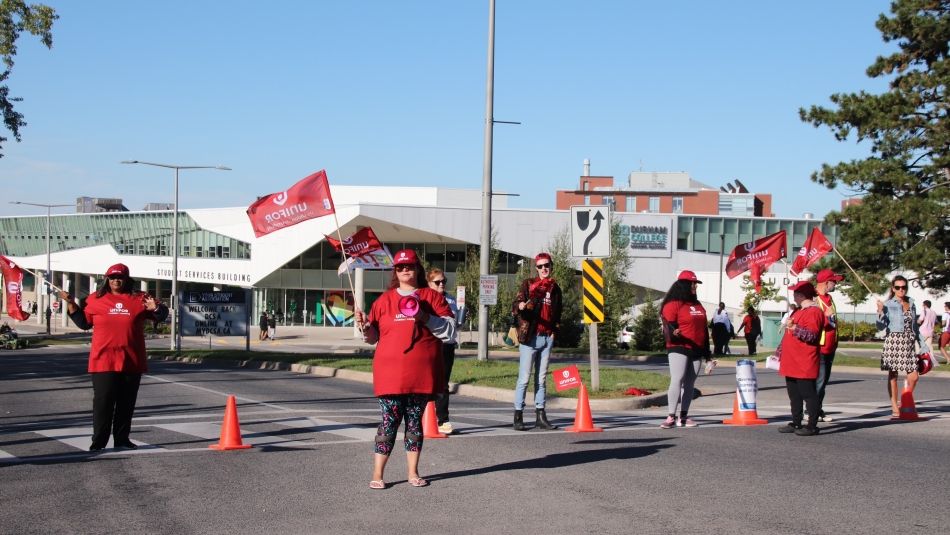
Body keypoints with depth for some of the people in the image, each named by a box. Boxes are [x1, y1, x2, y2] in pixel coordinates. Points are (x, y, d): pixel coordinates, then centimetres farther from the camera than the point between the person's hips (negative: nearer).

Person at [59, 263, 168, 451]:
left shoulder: (139, 299, 4)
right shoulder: (96, 299, 5)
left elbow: (162, 315, 10)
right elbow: (84, 323, 13)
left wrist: (156, 308, -12)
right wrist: (71, 305, 5)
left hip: (131, 362, 1)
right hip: (103, 362, -1)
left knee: (126, 403, 9)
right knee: (103, 402, -2)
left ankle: (122, 439, 19)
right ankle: (98, 442, 4)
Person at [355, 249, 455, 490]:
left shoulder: (432, 297, 7)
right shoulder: (384, 300, 11)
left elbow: (450, 330, 0)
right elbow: (373, 336, 14)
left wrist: (426, 319, -13)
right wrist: (364, 325, -7)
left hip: (422, 374, 0)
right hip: (390, 374, 0)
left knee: (415, 421, 7)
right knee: (389, 422, -3)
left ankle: (413, 472, 16)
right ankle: (377, 474, 1)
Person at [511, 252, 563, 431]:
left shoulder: (555, 289, 14)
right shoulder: (528, 284, 0)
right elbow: (515, 306, -10)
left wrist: (555, 330, 9)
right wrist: (520, 306, -32)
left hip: (547, 338, 5)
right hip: (530, 337, -5)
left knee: (541, 379, 9)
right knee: (524, 378, -6)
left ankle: (540, 416, 12)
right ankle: (518, 417, -3)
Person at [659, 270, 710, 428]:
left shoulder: (698, 305, 20)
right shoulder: (673, 304, -5)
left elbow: (703, 329, 24)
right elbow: (668, 325, -12)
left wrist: (707, 352, 23)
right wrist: (673, 333, -36)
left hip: (696, 350, 7)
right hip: (678, 349, -7)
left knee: (689, 383, 6)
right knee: (677, 380, -15)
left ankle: (683, 417, 10)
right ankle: (671, 417, -15)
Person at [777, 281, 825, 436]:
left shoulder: (814, 312, -11)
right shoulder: (798, 311, 21)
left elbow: (811, 335, -21)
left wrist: (794, 327, -29)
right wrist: (779, 352, 28)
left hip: (804, 365, -10)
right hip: (791, 364, 10)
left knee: (808, 394, -5)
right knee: (794, 395, 13)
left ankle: (812, 426, -1)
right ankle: (796, 423, 19)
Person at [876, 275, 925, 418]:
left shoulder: (911, 303, 12)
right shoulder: (888, 304, -4)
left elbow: (915, 326, 20)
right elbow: (881, 326, -9)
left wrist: (922, 344, 20)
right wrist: (880, 312, -24)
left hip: (909, 342, 5)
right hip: (893, 341, -5)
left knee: (913, 376, -1)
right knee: (893, 375, 0)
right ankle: (894, 407, 8)